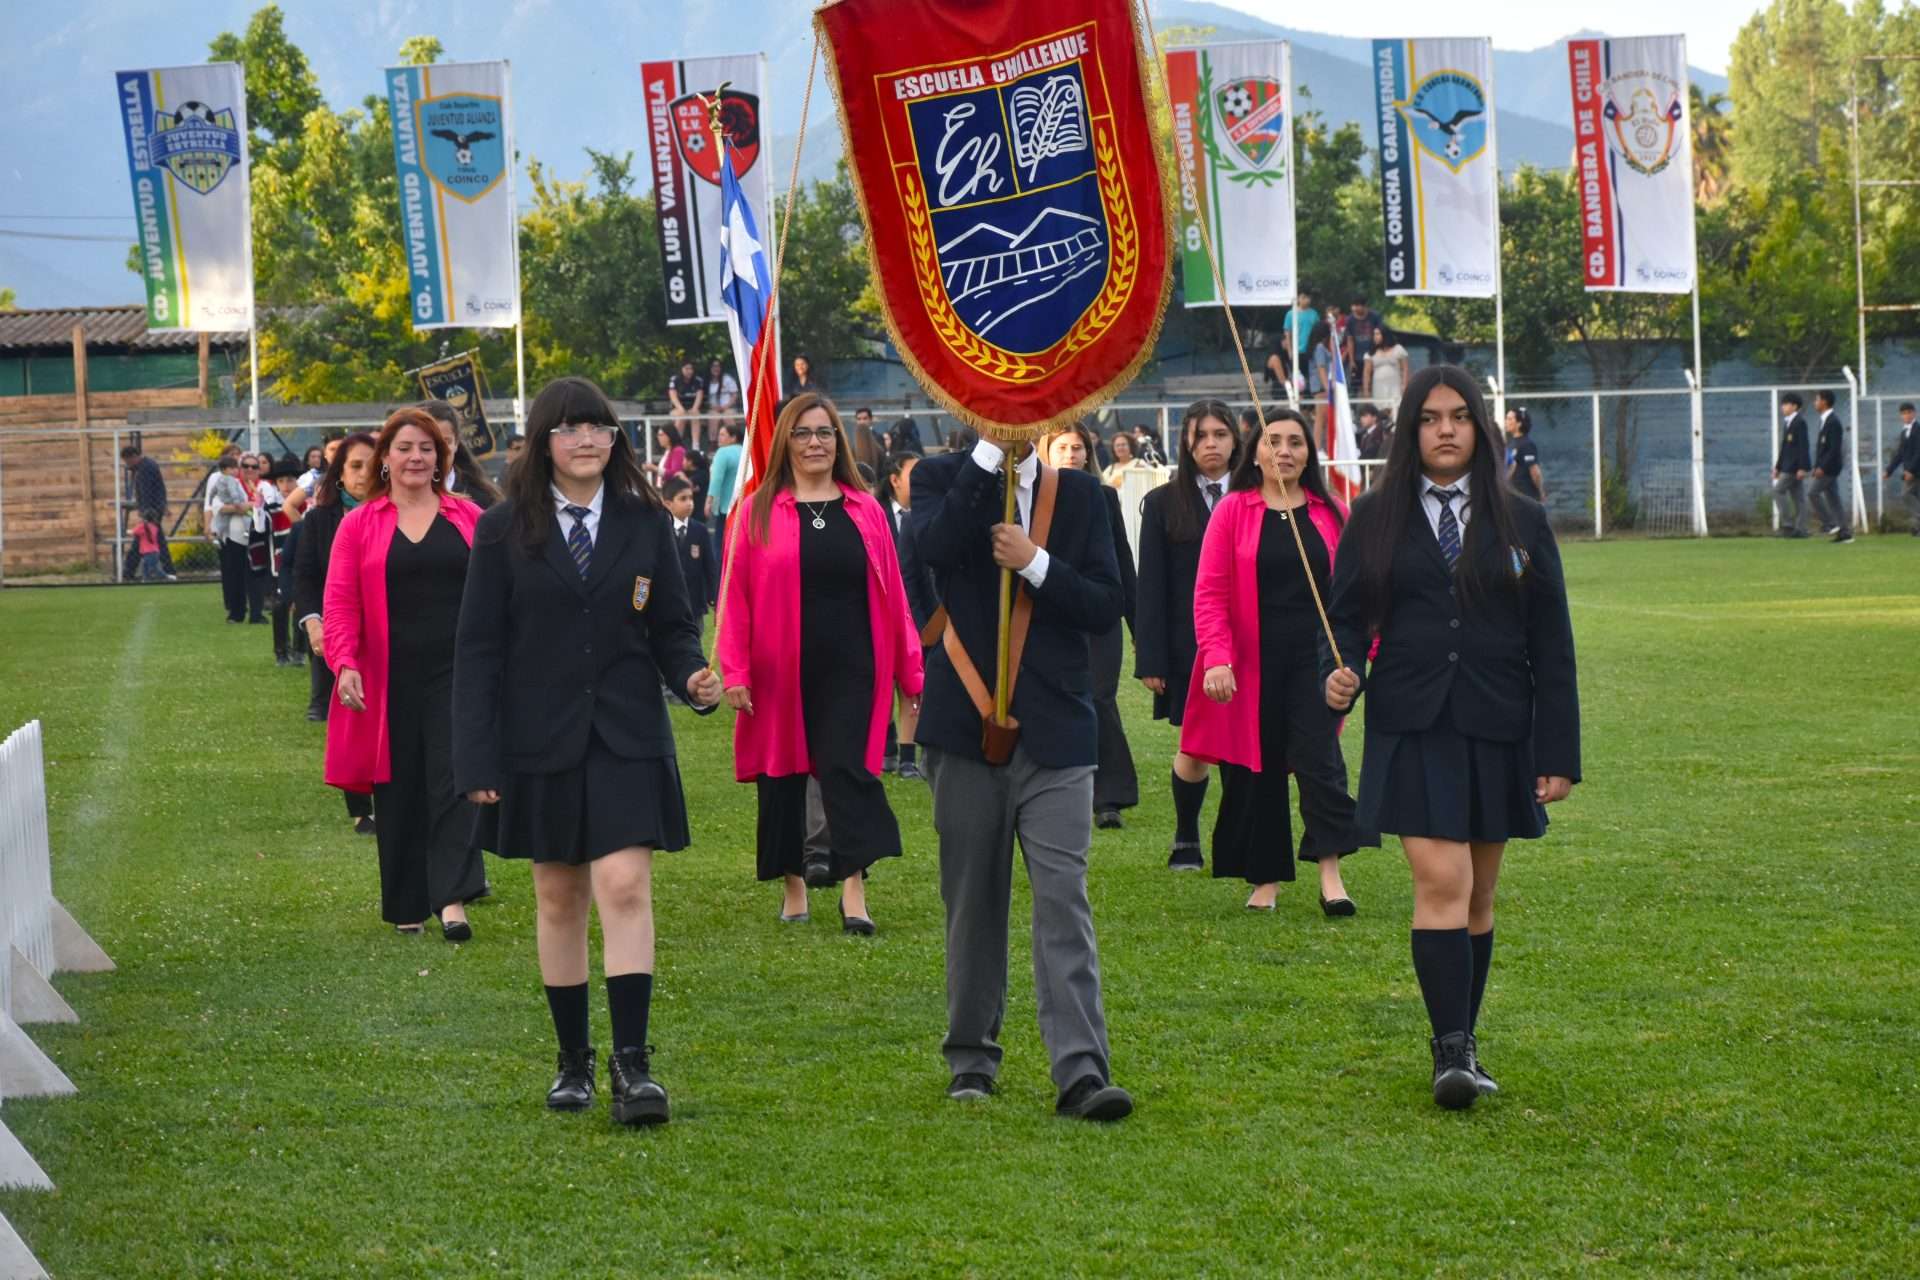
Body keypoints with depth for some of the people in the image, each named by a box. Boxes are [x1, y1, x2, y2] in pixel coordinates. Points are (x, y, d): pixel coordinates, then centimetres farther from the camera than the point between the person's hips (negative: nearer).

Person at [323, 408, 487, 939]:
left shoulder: (469, 519, 8)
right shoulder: (358, 525, 6)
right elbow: (339, 603, 1)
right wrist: (344, 663, -12)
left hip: (457, 675, 0)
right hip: (390, 681, 0)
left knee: (455, 780, -12)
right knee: (398, 793, 6)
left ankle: (452, 898, -17)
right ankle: (405, 907, 17)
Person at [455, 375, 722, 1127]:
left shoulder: (646, 524, 5)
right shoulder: (504, 532, 1)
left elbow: (672, 626, 9)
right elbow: (479, 647, 0)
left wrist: (692, 677, -14)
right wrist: (478, 759, -6)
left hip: (626, 737, 0)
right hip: (540, 743, 0)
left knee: (625, 888, -12)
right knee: (558, 900, 8)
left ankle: (633, 1065, -13)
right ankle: (573, 1063, 18)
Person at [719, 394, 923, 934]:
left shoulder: (865, 512, 5)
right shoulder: (759, 513, 1)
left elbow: (892, 595, 6)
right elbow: (737, 599, -1)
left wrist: (910, 671, 4)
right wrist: (735, 671, -8)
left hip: (849, 670, 0)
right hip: (780, 672, 0)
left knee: (846, 769, -9)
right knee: (783, 775, 7)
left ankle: (853, 891, -12)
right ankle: (794, 886, 20)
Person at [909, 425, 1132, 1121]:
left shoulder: (1079, 494, 8)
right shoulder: (942, 479, 4)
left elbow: (1106, 605, 1)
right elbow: (932, 546, -19)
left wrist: (1035, 563, -13)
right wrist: (990, 449, -17)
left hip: (1054, 728, 0)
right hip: (967, 724, 0)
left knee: (1063, 900, -8)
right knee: (972, 900, 10)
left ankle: (1082, 1072, -12)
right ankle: (971, 1056, 23)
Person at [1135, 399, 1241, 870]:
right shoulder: (1163, 504, 4)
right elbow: (1151, 588, 1)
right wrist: (1150, 659, -6)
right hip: (1187, 647, 0)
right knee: (1194, 749, 4)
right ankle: (1186, 840, 22)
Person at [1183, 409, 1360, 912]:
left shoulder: (1330, 514, 6)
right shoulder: (1232, 511, 1)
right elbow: (1210, 593, -4)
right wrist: (1216, 658, -15)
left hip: (1314, 658, 0)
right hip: (1251, 663, 0)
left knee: (1319, 757, -11)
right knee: (1256, 768, 5)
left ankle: (1330, 873, -13)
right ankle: (1266, 877, 14)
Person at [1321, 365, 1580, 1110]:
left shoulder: (1522, 524, 8)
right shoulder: (1374, 522, 7)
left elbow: (1551, 647, 7)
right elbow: (1347, 618, 7)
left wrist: (1559, 753, 2)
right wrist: (1340, 673, -17)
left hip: (1497, 731, 2)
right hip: (1412, 730, -2)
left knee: (1477, 896, 8)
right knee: (1441, 882, -15)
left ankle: (1462, 1047, 17)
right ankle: (1451, 1051, -17)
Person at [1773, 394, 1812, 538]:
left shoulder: (1800, 423, -11)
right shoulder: (1790, 423, 17)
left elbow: (1803, 446, -17)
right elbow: (1784, 448, 22)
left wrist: (1802, 467, -22)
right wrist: (1778, 467, 20)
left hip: (1796, 466, -9)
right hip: (1789, 465, 9)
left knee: (1779, 490, -11)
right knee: (1798, 497, 6)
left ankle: (1787, 524, -11)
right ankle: (1800, 529, 5)